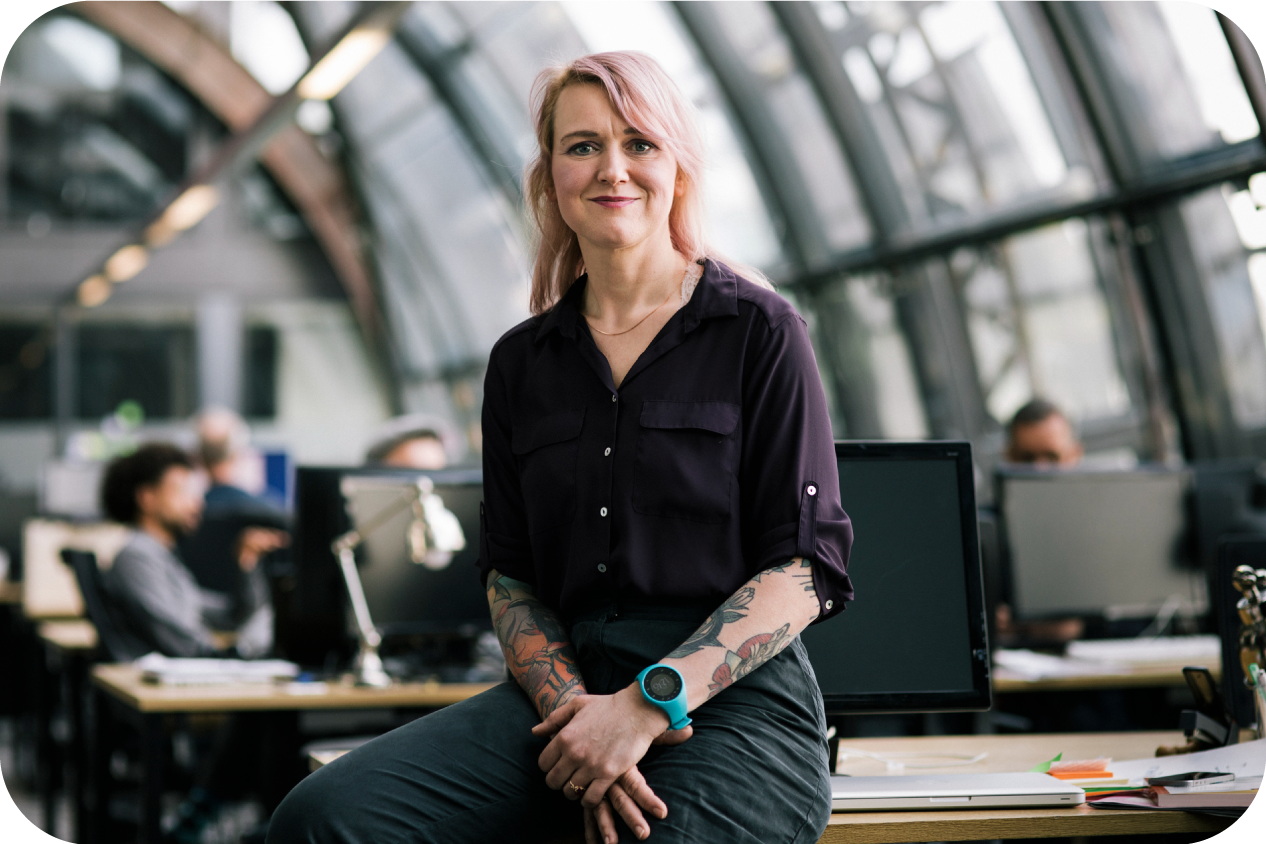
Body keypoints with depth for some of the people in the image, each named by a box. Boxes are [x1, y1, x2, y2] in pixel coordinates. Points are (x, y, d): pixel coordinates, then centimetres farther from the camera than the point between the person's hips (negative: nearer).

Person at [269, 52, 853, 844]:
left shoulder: (759, 331, 3)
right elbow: (509, 573, 14)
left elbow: (808, 566, -3)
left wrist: (647, 705, -13)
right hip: (569, 686, 4)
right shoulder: (522, 361, 16)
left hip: (733, 699, -3)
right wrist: (570, 710, -6)